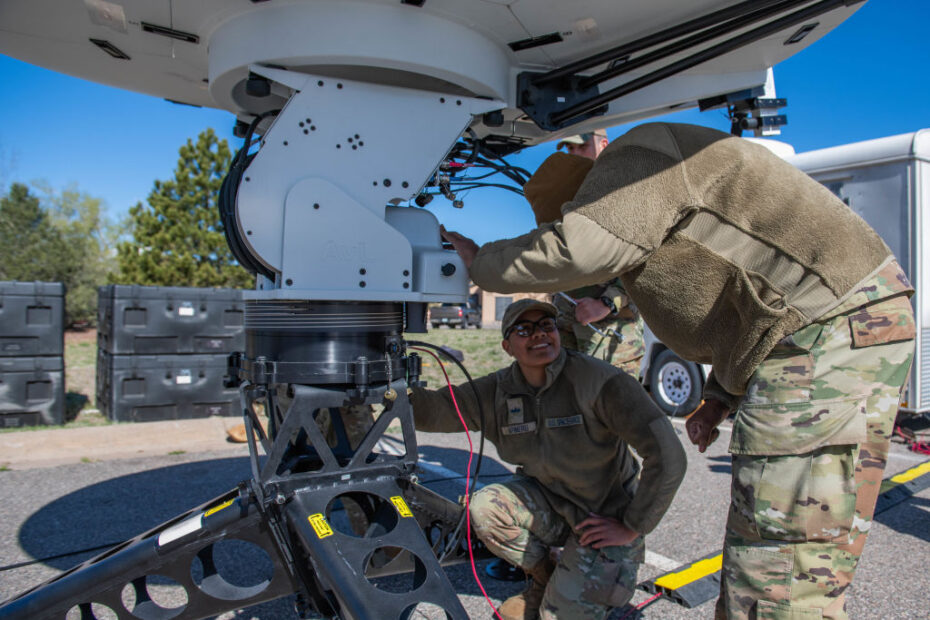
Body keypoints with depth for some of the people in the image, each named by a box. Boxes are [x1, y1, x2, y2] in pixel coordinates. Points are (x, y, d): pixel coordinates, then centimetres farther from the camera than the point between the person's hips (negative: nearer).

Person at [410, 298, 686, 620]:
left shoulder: (599, 381, -25)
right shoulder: (498, 391, -8)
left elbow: (668, 455, -27)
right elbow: (435, 408, -11)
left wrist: (632, 527, -20)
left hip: (606, 518, -4)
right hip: (552, 502, 5)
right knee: (485, 508, -19)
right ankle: (544, 579, 9)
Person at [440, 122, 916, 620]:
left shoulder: (638, 155, -5)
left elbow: (582, 248, -23)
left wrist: (481, 263, -5)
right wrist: (720, 395, 20)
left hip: (832, 327, -11)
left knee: (780, 557, -8)